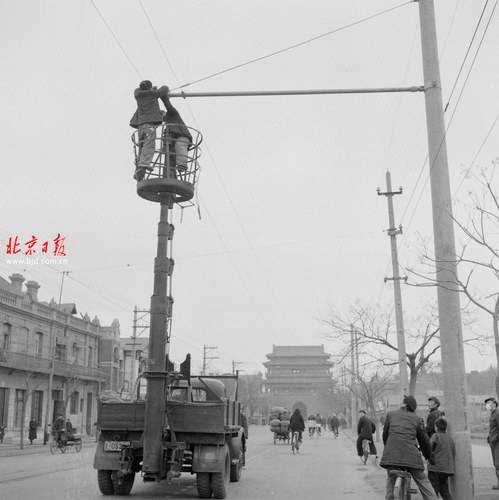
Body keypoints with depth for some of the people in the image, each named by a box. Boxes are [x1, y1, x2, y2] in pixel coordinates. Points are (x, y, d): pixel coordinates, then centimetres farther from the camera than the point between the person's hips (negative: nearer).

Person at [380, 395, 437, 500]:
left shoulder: (391, 414, 12)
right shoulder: (416, 418, 11)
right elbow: (424, 439, 16)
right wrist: (429, 456, 30)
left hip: (392, 454, 0)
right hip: (411, 455, 0)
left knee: (390, 481, 17)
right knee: (423, 482, 10)